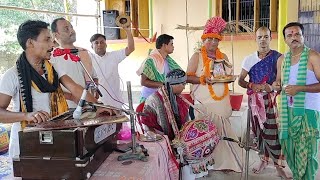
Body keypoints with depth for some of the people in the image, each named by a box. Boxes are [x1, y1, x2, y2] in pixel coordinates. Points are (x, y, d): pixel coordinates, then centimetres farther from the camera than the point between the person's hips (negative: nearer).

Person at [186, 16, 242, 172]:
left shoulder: (223, 57, 14)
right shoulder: (197, 56, 0)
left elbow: (229, 75, 22)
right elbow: (188, 77, -6)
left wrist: (228, 78, -1)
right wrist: (203, 79, -20)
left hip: (222, 102, 4)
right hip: (204, 102, -4)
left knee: (221, 130, 5)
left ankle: (223, 161, 15)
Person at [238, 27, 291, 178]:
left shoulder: (278, 57, -2)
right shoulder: (249, 59, 5)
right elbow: (240, 80, 6)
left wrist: (272, 87, -22)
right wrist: (252, 85, -13)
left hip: (272, 99, -3)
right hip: (255, 100, 3)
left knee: (273, 132, -5)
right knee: (259, 131, 10)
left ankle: (279, 165, 10)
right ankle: (263, 160, 27)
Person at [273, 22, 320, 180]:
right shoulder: (282, 60, 10)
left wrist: (299, 88, -20)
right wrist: (276, 85, -1)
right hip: (288, 111, 5)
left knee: (306, 152, -2)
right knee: (289, 147, 12)